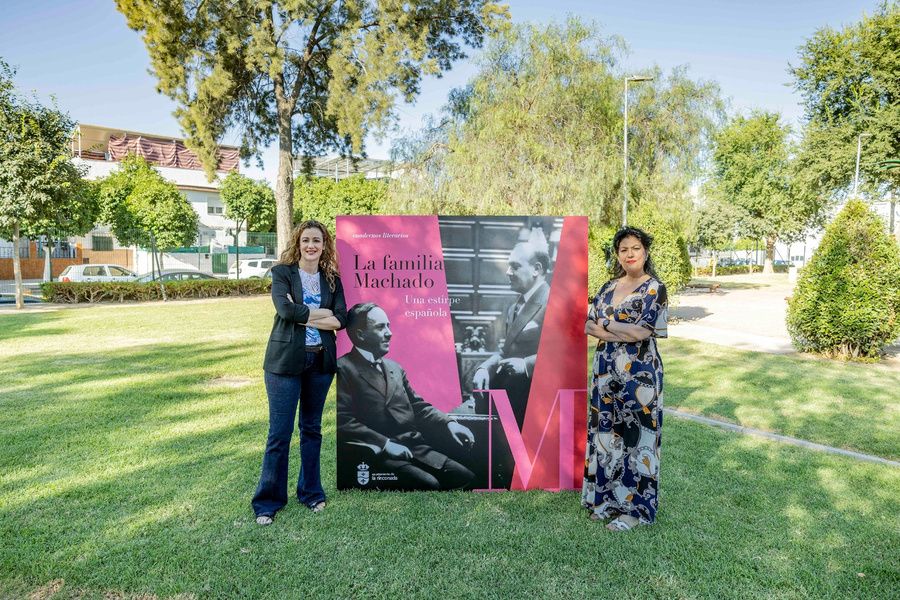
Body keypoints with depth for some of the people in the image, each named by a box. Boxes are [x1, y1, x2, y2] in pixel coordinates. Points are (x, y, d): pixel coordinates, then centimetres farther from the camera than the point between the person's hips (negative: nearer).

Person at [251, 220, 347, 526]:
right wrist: (321, 313, -9)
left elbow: (341, 319, -5)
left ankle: (310, 492, 28)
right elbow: (284, 308, -18)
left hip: (321, 361, 3)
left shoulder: (332, 280, 8)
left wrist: (302, 316, -13)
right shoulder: (283, 273, -1)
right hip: (285, 361, -3)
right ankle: (268, 501, 15)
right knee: (279, 433, 0)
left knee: (312, 429, 14)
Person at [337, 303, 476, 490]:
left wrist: (449, 423, 3)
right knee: (429, 484, -28)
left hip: (413, 446, 7)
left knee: (465, 476, -12)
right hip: (378, 452, -7)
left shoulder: (395, 367, 22)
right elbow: (343, 419, -12)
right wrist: (385, 443, -18)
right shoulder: (343, 369, -2)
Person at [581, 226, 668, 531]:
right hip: (606, 371, 6)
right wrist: (624, 333, -12)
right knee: (606, 432, 12)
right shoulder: (609, 287, 10)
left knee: (634, 436, 2)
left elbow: (642, 331, -18)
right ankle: (608, 498, 27)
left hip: (638, 374, -6)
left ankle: (635, 506, 17)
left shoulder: (654, 288, -7)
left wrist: (606, 325, -7)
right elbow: (587, 325, 4)